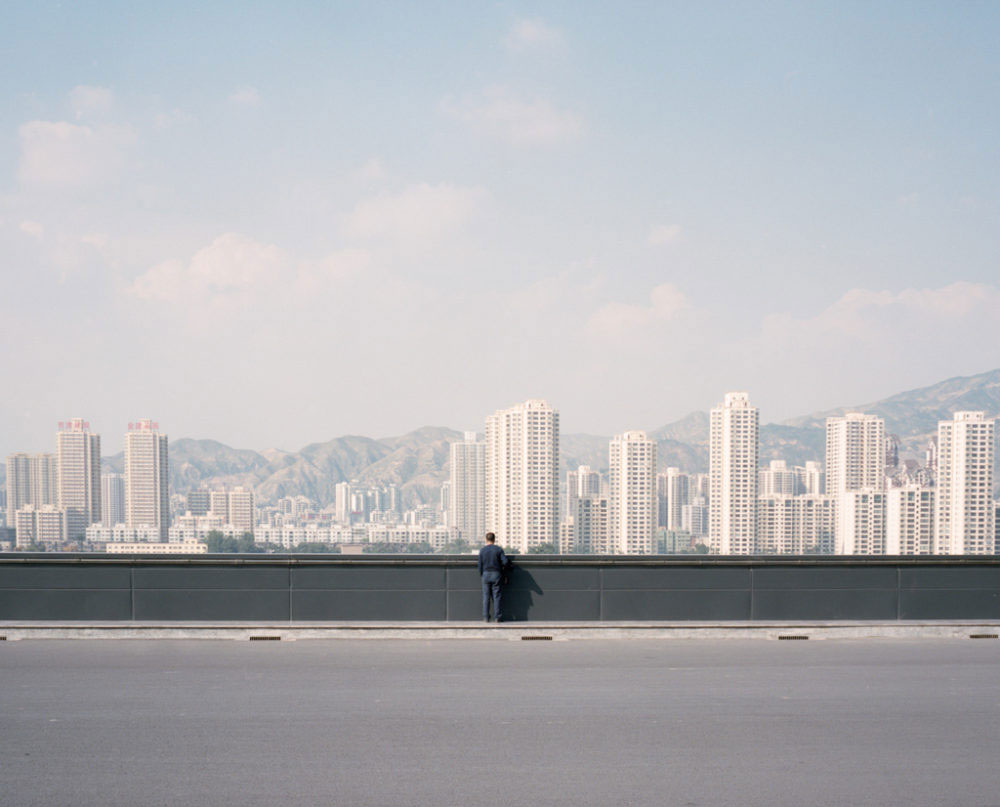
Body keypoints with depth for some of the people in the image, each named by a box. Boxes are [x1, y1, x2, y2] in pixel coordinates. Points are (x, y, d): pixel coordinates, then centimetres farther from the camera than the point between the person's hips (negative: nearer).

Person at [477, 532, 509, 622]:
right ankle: (497, 617, 0)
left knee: (486, 596, 5)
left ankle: (486, 617, 2)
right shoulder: (498, 549, -3)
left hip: (486, 574, 1)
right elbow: (505, 561, -10)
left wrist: (481, 575, 15)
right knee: (497, 596, 2)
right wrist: (503, 568, 10)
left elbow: (480, 565, 2)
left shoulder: (482, 550, 1)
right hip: (496, 574, -1)